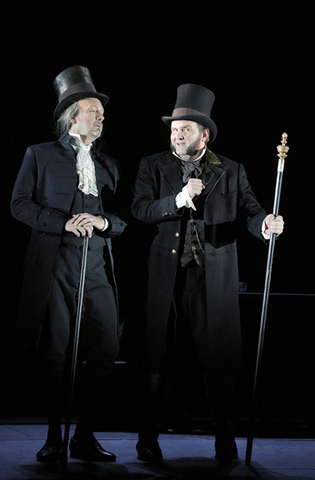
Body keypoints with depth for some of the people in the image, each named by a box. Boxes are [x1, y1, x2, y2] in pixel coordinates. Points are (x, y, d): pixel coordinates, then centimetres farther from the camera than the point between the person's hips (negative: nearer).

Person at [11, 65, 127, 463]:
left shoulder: (108, 165, 21)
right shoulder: (41, 155, 8)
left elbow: (122, 219, 18)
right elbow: (20, 204, 0)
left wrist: (103, 222, -5)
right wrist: (64, 222, -12)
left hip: (98, 270, 4)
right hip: (55, 269, -4)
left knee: (105, 352, -4)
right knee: (56, 355, -2)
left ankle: (84, 437, 5)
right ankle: (54, 438, 8)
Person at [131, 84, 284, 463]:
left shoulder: (230, 171, 9)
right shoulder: (153, 166, 8)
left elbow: (248, 210, 1)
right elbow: (140, 210, -4)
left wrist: (265, 224, -22)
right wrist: (179, 200, -19)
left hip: (215, 279, 0)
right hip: (167, 277, 0)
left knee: (218, 360, 2)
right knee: (159, 359, 4)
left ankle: (225, 439, 13)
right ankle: (148, 438, 14)